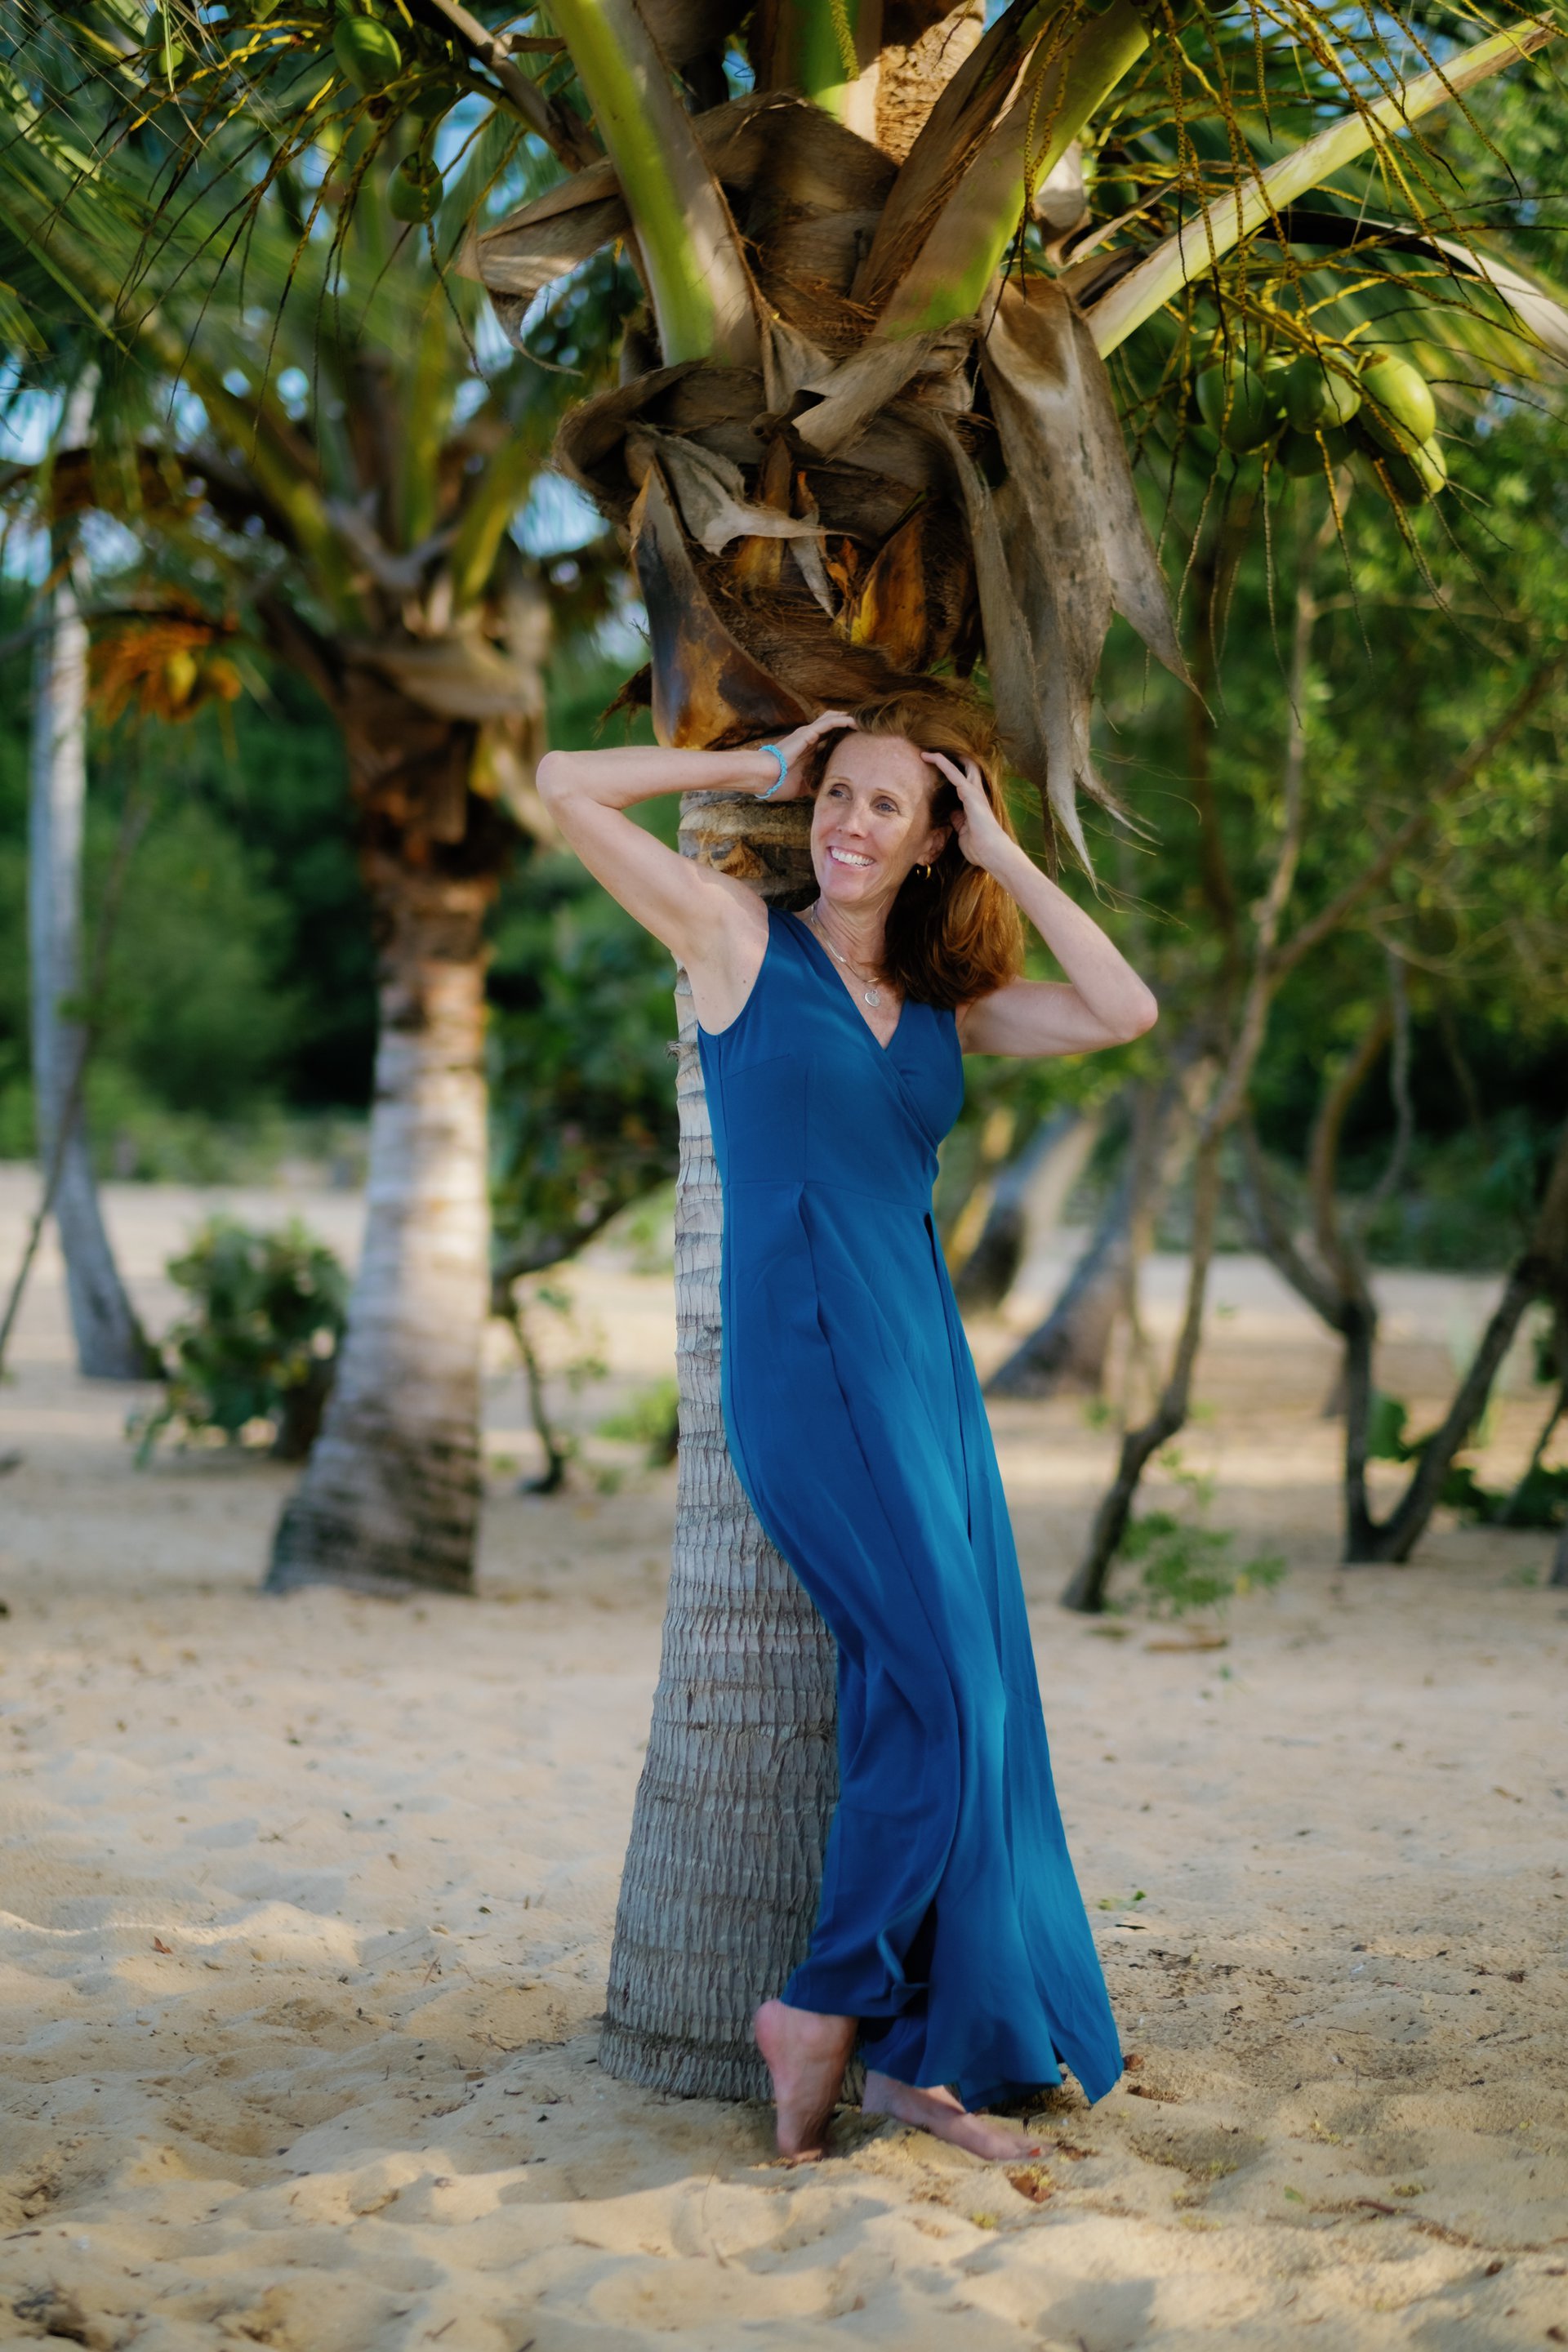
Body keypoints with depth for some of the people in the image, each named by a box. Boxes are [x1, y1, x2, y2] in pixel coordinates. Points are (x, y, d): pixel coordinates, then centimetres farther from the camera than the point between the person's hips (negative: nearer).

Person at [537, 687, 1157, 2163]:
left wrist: (1007, 856, 5)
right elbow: (565, 787, -3)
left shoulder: (945, 1007, 15)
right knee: (942, 1693, -12)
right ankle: (828, 2003, 2)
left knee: (957, 1706, 2)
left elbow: (1123, 1013, 3)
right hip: (805, 1365, -6)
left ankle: (925, 2054, 9)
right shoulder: (739, 939, 2)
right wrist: (756, 767, 5)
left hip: (924, 1366, 6)